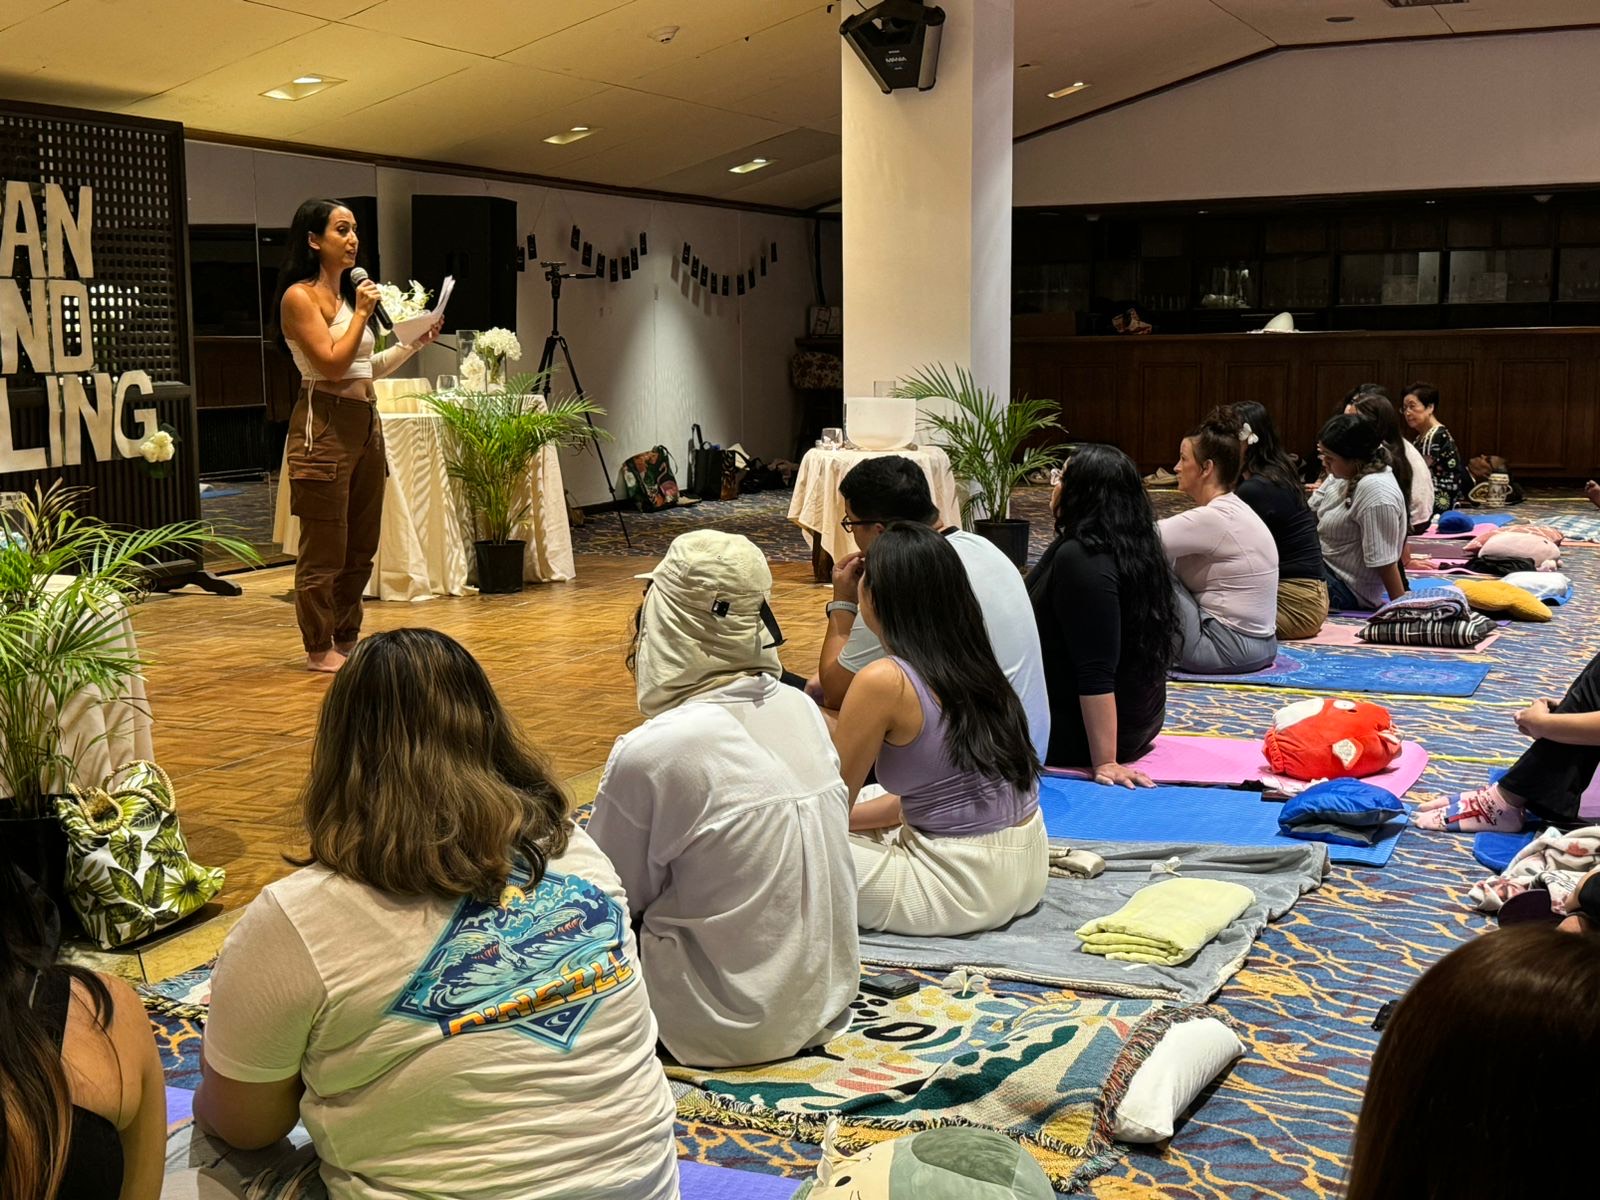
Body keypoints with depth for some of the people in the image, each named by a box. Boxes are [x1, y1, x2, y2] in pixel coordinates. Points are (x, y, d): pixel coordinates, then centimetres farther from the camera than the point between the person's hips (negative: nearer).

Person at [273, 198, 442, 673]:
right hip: (325, 425, -9)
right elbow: (332, 363, -16)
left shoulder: (347, 292, 17)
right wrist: (362, 313, -10)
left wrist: (415, 343, 14)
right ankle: (319, 649, 6)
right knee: (324, 549, -3)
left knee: (361, 546, 12)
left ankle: (347, 639, 23)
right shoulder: (299, 296, -8)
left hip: (366, 421, 9)